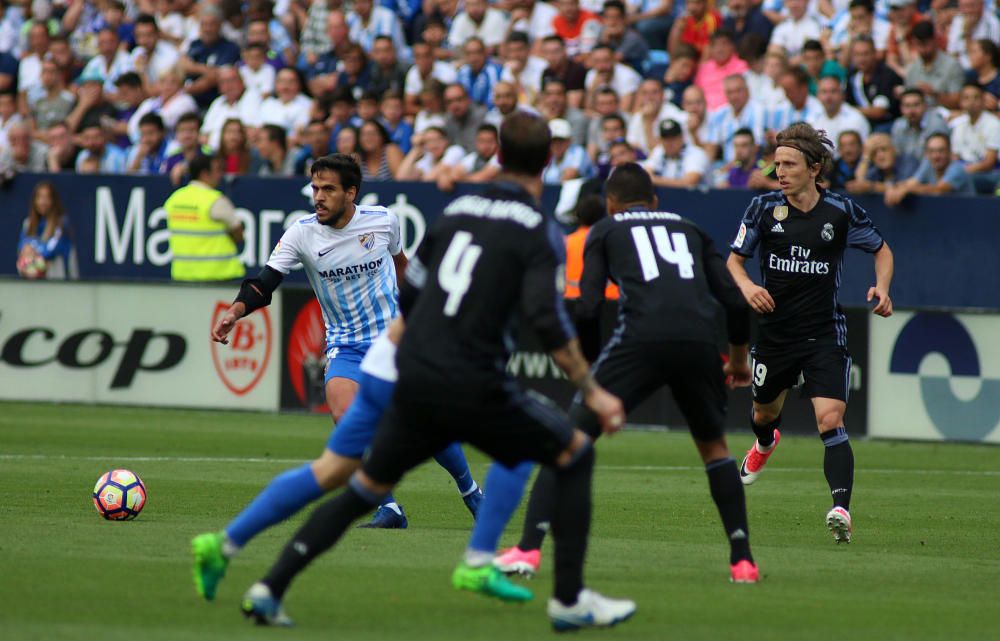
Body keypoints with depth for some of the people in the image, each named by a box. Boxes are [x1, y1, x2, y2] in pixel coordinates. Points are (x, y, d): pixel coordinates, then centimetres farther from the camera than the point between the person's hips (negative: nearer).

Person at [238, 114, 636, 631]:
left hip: (414, 380, 5)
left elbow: (407, 297, 20)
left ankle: (269, 588, 11)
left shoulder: (458, 211, 12)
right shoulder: (536, 231, -6)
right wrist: (592, 393, -12)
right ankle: (569, 600, 8)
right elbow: (548, 322, -17)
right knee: (574, 454, 12)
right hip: (474, 389, -5)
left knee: (364, 489, 20)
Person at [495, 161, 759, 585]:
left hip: (639, 340, -3)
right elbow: (735, 299, 20)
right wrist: (739, 357, 34)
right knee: (713, 446, 25)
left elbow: (588, 307, 8)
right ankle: (743, 561, 17)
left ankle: (528, 549, -7)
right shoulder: (689, 230, 28)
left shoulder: (605, 230, 20)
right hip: (699, 341, 3)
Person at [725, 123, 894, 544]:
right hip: (774, 331, 3)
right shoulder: (764, 208, -4)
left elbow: (881, 250, 10)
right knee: (766, 411, 23)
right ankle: (764, 446, 60)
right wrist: (746, 286, -17)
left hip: (825, 335, -3)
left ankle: (841, 509, -27)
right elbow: (734, 259, 4)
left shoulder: (841, 212, -7)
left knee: (830, 420, -19)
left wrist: (882, 288, -9)